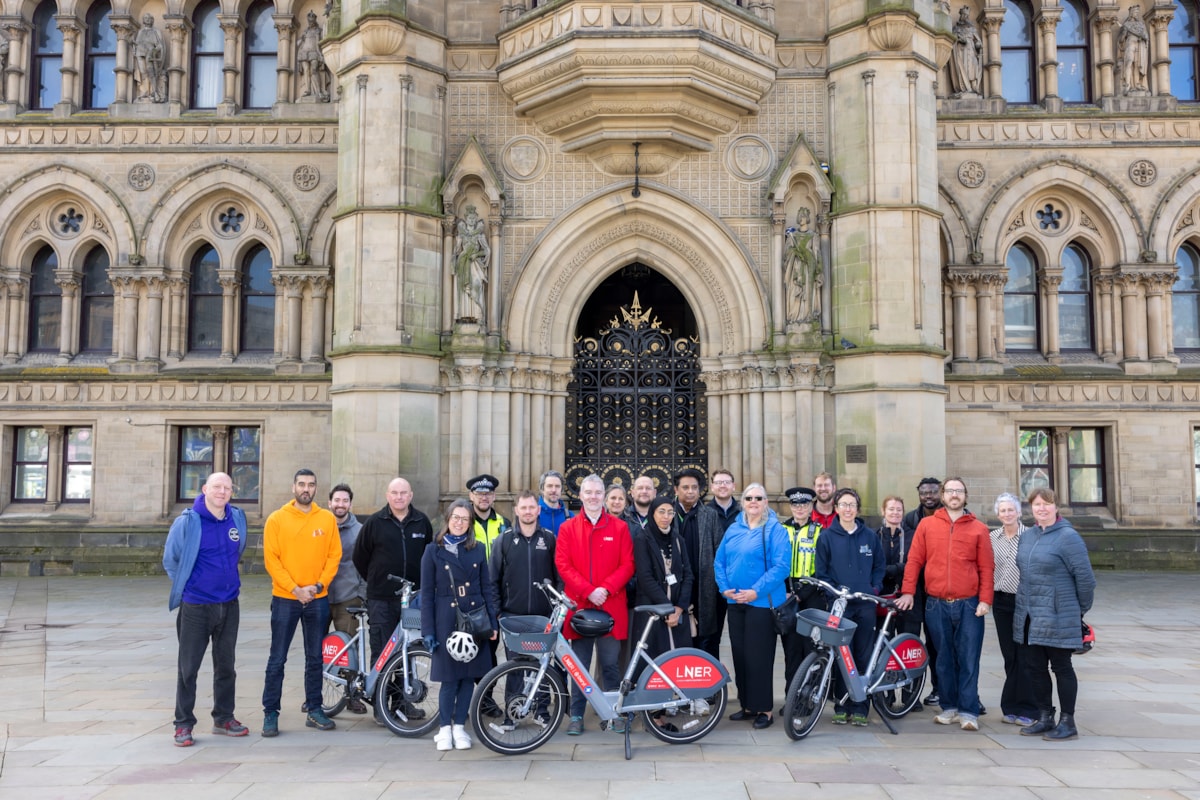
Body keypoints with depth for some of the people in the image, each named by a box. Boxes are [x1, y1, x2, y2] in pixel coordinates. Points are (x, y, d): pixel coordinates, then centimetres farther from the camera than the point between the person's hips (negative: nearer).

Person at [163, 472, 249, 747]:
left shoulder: (238, 518, 1)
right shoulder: (187, 522, -12)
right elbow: (170, 560, 0)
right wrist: (186, 586, 6)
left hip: (229, 605, 5)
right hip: (195, 607, -4)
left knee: (226, 665, 14)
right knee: (188, 667, 3)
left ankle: (224, 718, 26)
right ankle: (184, 724, 14)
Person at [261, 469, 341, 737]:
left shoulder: (327, 519, 3)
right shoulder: (277, 519, -2)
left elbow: (334, 556, 3)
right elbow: (271, 559, -6)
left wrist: (318, 585, -10)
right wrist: (295, 589, -13)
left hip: (318, 599, 2)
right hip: (285, 599, -2)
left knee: (315, 658, 10)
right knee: (277, 659, 2)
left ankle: (314, 710, 20)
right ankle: (270, 713, 11)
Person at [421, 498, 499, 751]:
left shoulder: (478, 550, 8)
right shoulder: (433, 550, 1)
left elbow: (487, 588, 9)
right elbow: (427, 593, 0)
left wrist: (493, 623, 2)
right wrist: (428, 631, -5)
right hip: (446, 620, -2)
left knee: (469, 676, 5)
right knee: (450, 678, -1)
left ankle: (459, 727, 18)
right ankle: (445, 729, 15)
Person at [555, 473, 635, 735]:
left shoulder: (619, 527, 6)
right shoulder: (568, 528, 6)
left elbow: (627, 565, 2)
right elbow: (563, 565, -1)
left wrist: (606, 589, -12)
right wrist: (588, 591, -12)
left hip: (611, 605, 0)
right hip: (579, 605, 0)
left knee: (611, 664, 4)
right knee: (579, 664, 5)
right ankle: (576, 715, 15)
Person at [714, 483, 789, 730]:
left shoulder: (775, 530, -6)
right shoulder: (733, 529, 12)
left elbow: (782, 566, -15)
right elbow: (719, 561, 12)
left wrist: (756, 591, -19)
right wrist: (724, 587, -3)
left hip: (762, 601, -6)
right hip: (735, 601, 6)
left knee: (759, 656, -3)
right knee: (739, 654, 10)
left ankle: (764, 708, 7)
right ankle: (747, 705, 21)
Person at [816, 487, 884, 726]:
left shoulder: (870, 536, 9)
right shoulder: (827, 537, 3)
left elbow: (879, 565, 15)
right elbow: (821, 571, 4)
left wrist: (875, 588, 1)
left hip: (865, 604, 2)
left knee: (864, 657, 3)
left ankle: (859, 708, 10)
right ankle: (841, 706, 8)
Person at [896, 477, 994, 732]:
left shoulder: (978, 529, 4)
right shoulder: (927, 524, 6)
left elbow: (987, 568, 2)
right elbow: (914, 560, 6)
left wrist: (985, 600, -6)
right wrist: (908, 591, -1)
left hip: (969, 605, -1)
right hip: (937, 605, 1)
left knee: (969, 660, 0)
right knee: (944, 660, 9)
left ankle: (968, 712, 7)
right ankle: (950, 707, 20)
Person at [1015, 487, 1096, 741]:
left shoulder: (1068, 537, -12)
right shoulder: (1028, 535, 10)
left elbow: (1085, 577, -10)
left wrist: (1081, 610, -1)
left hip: (1058, 617, -7)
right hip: (1028, 616, 7)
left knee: (1061, 667, 4)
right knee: (1034, 667, 10)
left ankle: (1068, 722, 15)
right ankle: (1044, 718, 22)